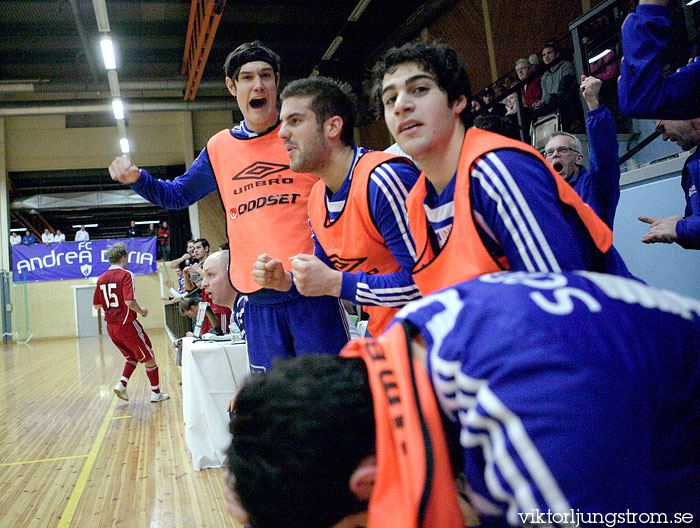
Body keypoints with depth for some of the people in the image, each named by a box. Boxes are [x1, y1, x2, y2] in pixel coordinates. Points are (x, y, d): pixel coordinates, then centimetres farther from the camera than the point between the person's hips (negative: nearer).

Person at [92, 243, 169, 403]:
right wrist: (141, 311, -7)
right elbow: (129, 302, -24)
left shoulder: (102, 278, 6)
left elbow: (97, 305, 10)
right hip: (127, 325, -7)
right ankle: (156, 393, 15)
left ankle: (122, 384, 8)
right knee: (148, 358, 8)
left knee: (132, 356, 24)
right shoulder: (126, 275, -14)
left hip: (111, 326, 7)